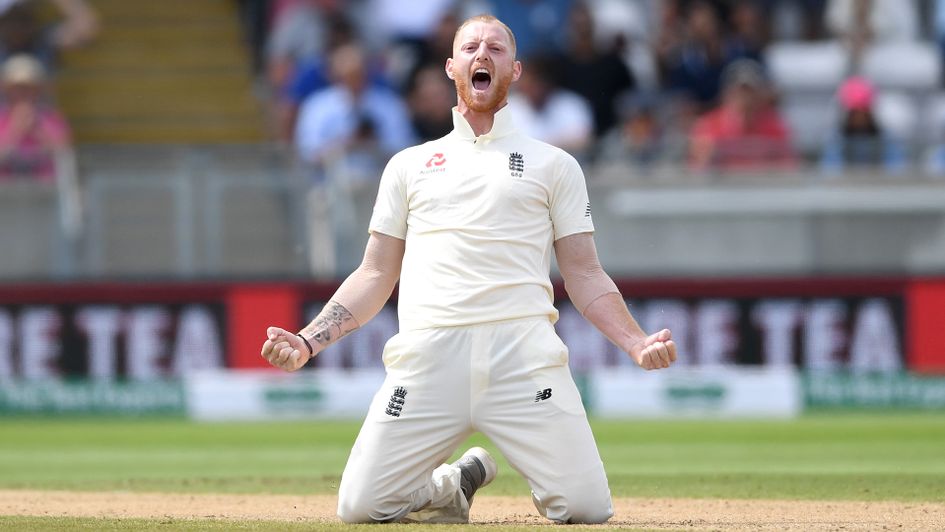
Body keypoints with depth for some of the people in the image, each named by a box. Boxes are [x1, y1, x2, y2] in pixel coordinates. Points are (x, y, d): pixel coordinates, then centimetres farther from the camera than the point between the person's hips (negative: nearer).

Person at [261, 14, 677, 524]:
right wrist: (308, 341, 6)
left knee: (587, 508, -17)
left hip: (524, 352, -1)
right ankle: (453, 485, 18)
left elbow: (584, 275, 12)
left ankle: (544, 480, 19)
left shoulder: (553, 164, 18)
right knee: (359, 508, -12)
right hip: (427, 356, 1)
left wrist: (637, 343, -5)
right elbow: (376, 274, 20)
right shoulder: (409, 164, 22)